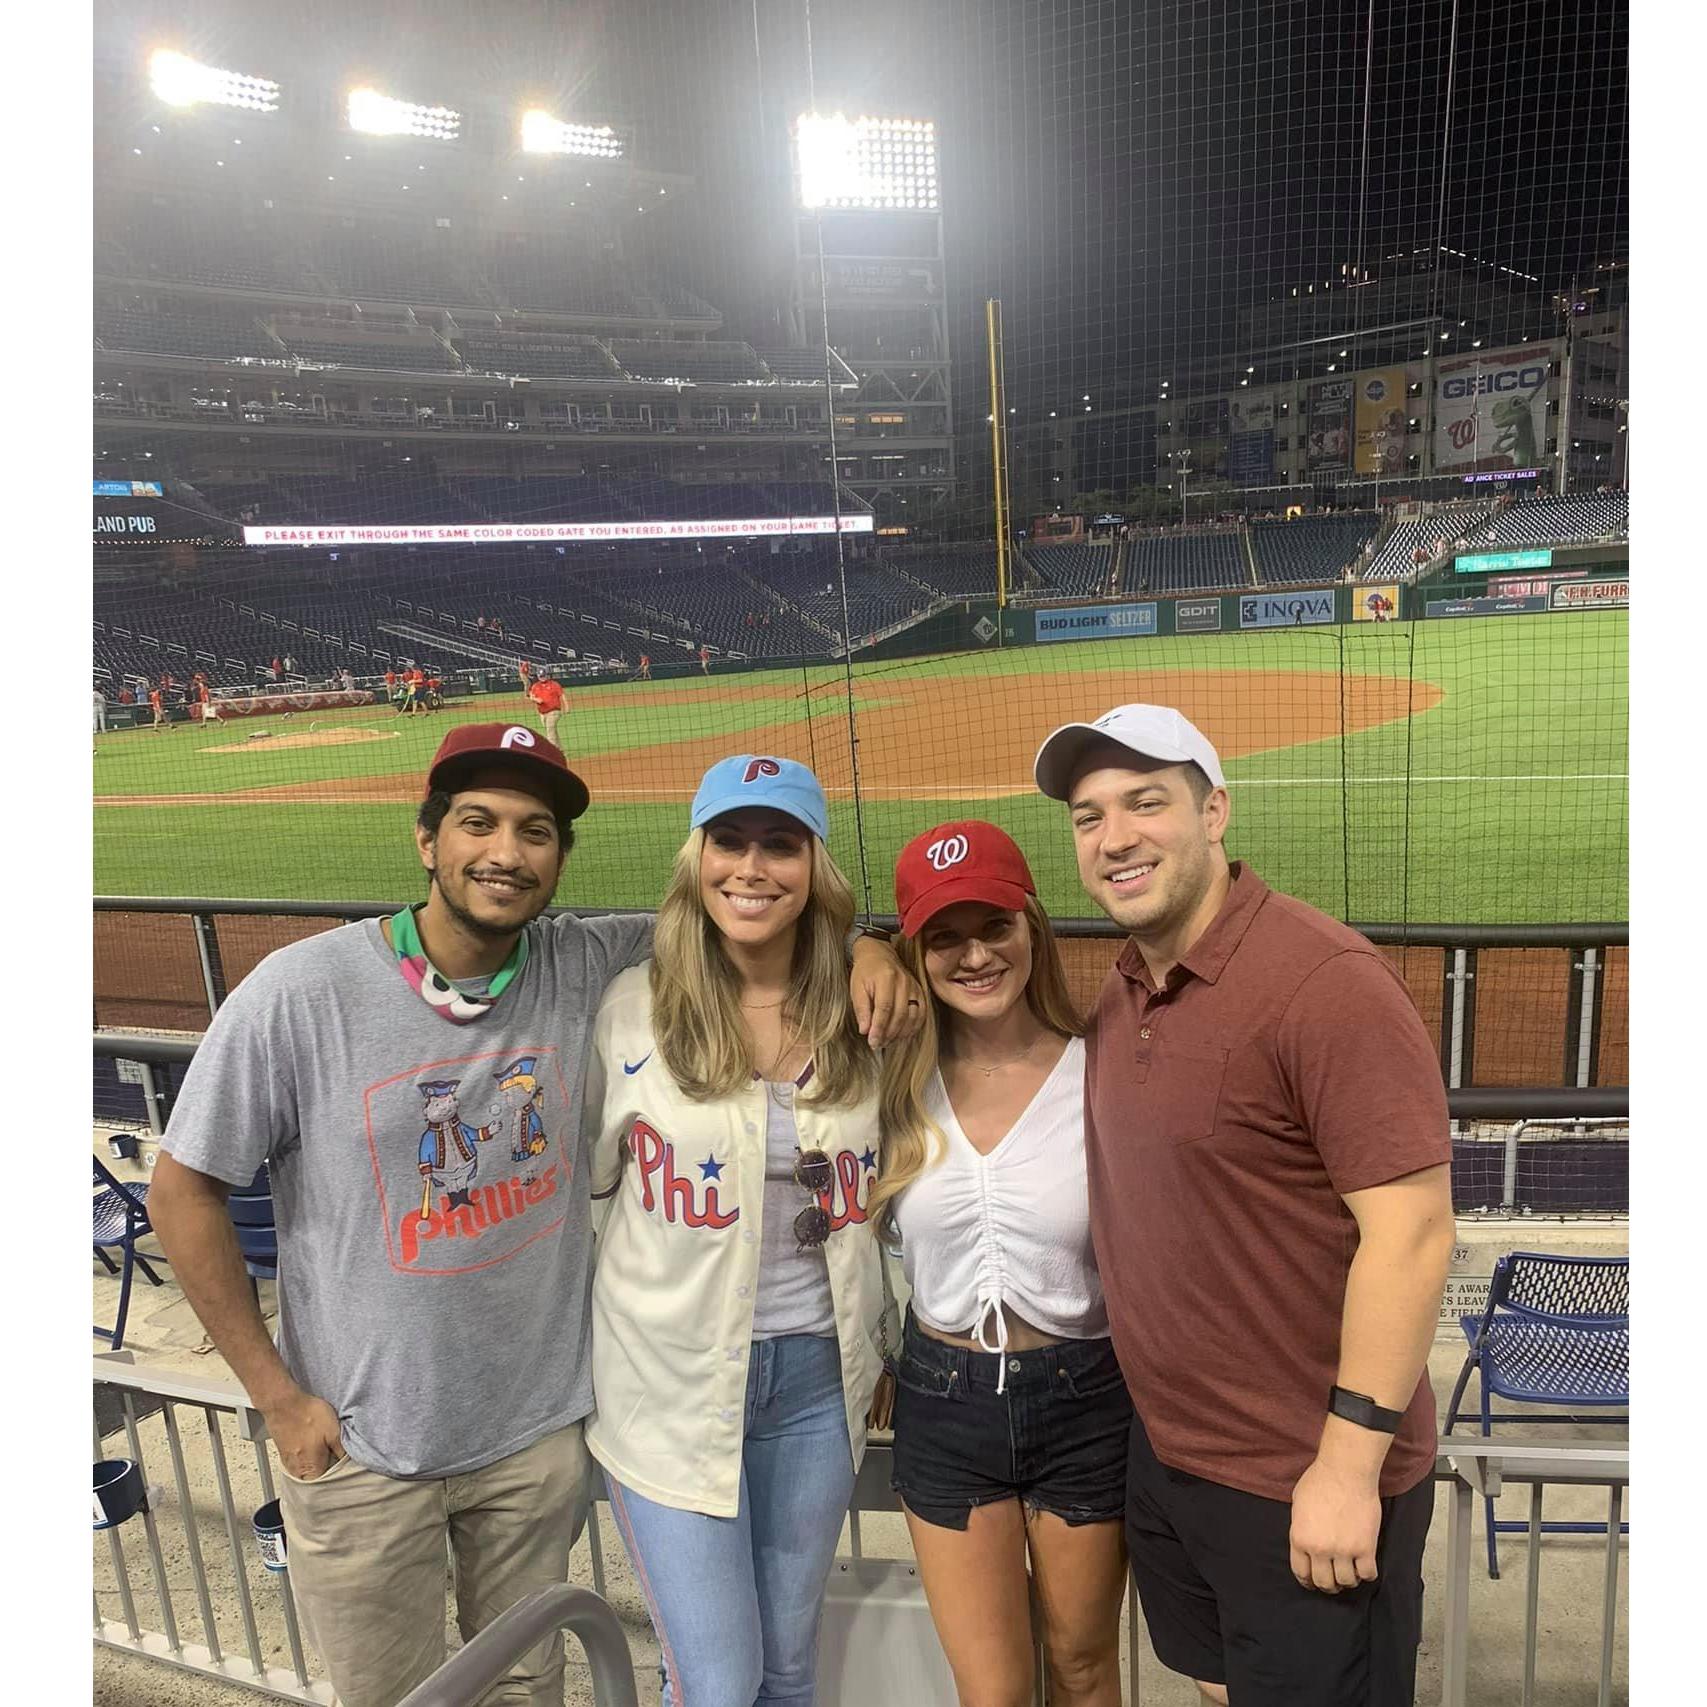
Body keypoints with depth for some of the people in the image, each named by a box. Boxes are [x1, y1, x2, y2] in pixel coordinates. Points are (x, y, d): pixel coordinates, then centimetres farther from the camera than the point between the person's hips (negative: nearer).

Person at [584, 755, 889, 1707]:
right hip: (672, 1385, -2)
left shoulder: (863, 1014, -3)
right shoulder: (634, 1007, -11)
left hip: (820, 1376, 3)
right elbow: (583, 1177, 0)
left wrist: (887, 1353, 12)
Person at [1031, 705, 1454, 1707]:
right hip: (1164, 1455, 7)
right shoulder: (1121, 995, 2)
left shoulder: (1324, 981, -23)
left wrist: (1349, 1461, -20)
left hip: (1308, 1484, -7)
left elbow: (1411, 1230, -23)